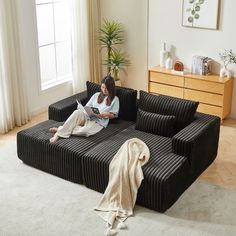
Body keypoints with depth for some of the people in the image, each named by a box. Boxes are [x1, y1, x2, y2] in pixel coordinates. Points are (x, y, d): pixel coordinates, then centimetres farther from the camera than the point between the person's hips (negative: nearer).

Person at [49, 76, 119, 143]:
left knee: (84, 131, -38)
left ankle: (61, 129, -22)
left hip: (99, 122, -3)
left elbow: (114, 115, 6)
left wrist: (106, 114, -14)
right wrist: (81, 109, -6)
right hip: (87, 117, 3)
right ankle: (61, 131, -34)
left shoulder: (115, 99, 7)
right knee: (78, 112, -35)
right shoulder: (96, 95, 18)